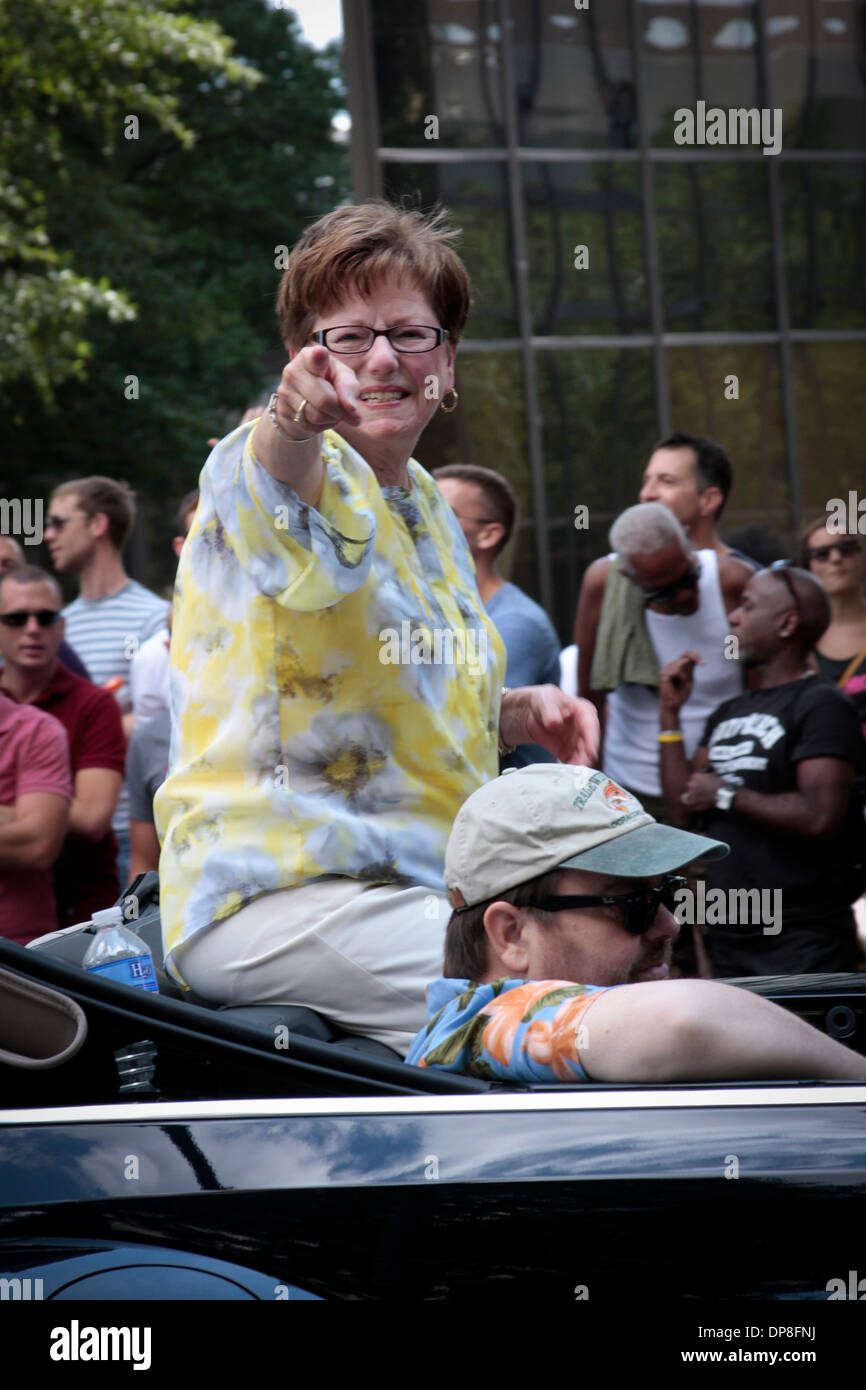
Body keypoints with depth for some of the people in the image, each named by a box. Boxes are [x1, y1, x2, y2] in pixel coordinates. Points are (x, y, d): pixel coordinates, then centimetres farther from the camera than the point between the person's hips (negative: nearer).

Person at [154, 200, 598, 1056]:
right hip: (276, 897, -9)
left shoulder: (427, 511, 18)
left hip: (409, 886, 9)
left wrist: (517, 713, 11)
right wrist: (294, 420, -58)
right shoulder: (291, 475, -7)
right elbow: (280, 478, -35)